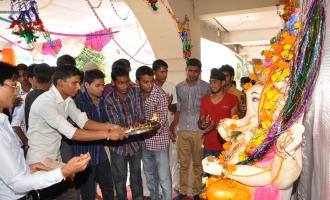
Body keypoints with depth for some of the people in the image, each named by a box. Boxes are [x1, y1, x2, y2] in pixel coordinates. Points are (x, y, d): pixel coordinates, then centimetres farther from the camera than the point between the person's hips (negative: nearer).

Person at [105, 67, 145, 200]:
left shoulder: (136, 92, -9)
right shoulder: (108, 100, -17)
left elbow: (141, 116, -9)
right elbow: (115, 124, -19)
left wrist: (139, 122, -32)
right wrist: (129, 130, -38)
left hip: (136, 142, 2)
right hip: (119, 145, -2)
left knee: (136, 176, 19)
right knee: (119, 179, 13)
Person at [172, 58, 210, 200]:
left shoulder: (205, 87, -3)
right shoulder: (179, 87, 6)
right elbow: (178, 110, 11)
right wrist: (172, 127, 3)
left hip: (199, 130, -2)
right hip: (182, 130, 3)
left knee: (198, 163, 9)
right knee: (183, 163, 12)